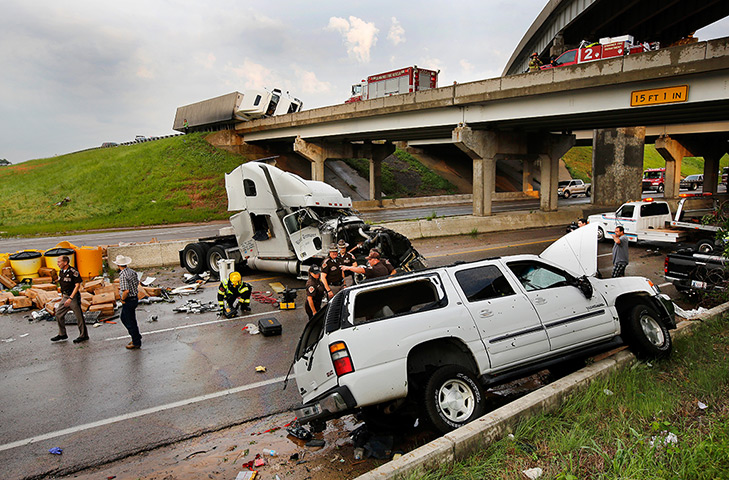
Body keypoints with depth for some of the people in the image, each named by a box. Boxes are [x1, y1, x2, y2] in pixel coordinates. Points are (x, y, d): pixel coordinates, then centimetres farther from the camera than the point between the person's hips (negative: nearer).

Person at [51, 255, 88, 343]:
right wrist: (62, 296, 18)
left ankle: (83, 335, 9)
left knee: (79, 316, -1)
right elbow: (62, 285, 19)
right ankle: (62, 334, 22)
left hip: (74, 296, -8)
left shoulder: (73, 272, -16)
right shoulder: (61, 272, 8)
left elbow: (77, 285, -18)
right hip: (65, 296, 8)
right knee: (58, 314, 8)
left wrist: (70, 298, -22)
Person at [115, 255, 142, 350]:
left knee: (130, 322, 4)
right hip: (135, 298, 9)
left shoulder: (123, 276, -23)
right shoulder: (132, 272, 3)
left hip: (128, 300, -9)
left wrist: (123, 299, -13)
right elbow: (137, 283, 17)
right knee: (124, 318, 25)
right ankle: (137, 336, 32)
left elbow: (126, 291, -30)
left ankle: (136, 343, 14)